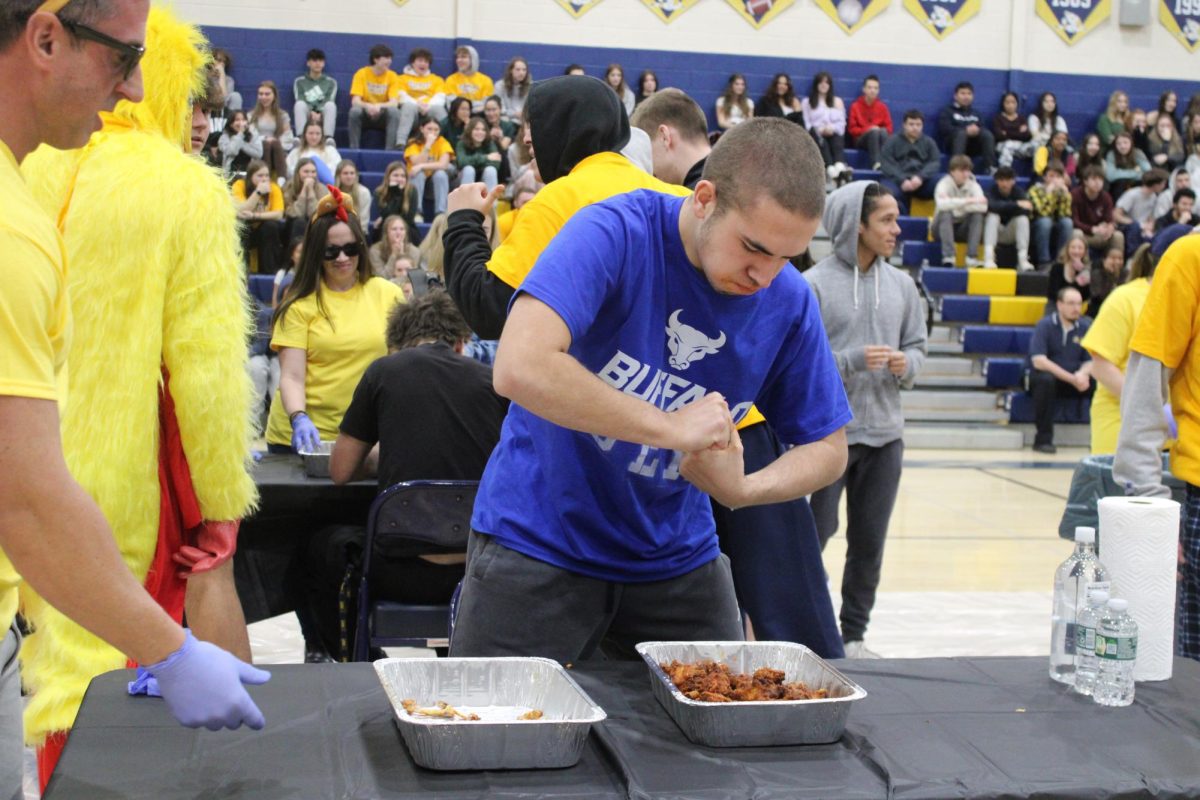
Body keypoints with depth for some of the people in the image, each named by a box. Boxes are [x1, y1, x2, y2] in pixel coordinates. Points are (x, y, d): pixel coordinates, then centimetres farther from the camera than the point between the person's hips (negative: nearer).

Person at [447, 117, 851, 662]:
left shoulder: (789, 302, -5)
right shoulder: (617, 232, -21)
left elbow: (827, 447, 5)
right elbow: (519, 368, -35)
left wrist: (743, 489, -17)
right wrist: (672, 427, -29)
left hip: (677, 560, 5)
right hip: (538, 544, -4)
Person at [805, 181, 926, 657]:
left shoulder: (902, 284, 8)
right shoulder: (814, 284, -9)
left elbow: (916, 345, 14)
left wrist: (906, 364, -7)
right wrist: (854, 360, -20)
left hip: (885, 435, 5)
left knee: (869, 542, 10)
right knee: (813, 535, 2)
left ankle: (853, 635, 21)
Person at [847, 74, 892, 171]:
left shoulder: (882, 106, 6)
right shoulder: (855, 106, 0)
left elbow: (889, 128, 9)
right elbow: (852, 129, 0)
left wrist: (881, 130, -13)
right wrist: (868, 130, -13)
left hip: (879, 137, 2)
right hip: (860, 140, -2)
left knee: (883, 132, -31)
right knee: (874, 132, -33)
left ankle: (885, 162, -48)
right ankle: (876, 163, -50)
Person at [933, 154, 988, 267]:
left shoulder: (973, 185, -6)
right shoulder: (944, 184, -13)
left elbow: (983, 207, -24)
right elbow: (942, 204, -36)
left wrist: (956, 206, -30)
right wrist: (967, 201, -37)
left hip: (963, 229, 3)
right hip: (943, 228, -2)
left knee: (978, 214, -24)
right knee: (945, 212, -32)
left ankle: (972, 257, -30)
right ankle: (948, 257, -40)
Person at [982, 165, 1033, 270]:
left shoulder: (1018, 191, -6)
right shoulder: (991, 190, -13)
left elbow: (1028, 210, -23)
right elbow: (992, 206, -36)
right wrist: (1016, 204, -41)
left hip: (1011, 234, 2)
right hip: (994, 231, -2)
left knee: (1023, 218, -25)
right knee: (993, 215, -29)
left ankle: (1023, 259, -33)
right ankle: (988, 257, -41)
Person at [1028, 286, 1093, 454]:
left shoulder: (1085, 327, 1)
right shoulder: (1045, 325, -11)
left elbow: (1091, 361, 3)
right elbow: (1038, 361, -21)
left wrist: (1083, 373, -23)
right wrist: (1072, 378, -28)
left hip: (1075, 380, 4)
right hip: (1046, 376, -4)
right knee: (1046, 380, -36)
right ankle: (1043, 439, -27)